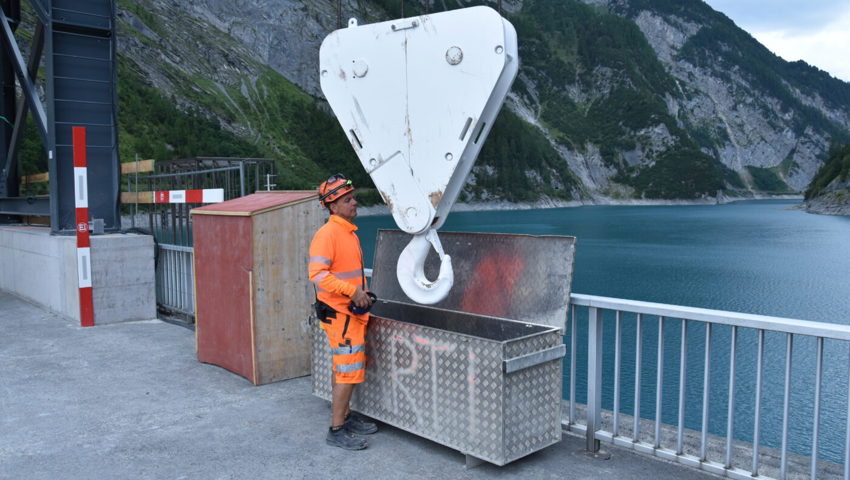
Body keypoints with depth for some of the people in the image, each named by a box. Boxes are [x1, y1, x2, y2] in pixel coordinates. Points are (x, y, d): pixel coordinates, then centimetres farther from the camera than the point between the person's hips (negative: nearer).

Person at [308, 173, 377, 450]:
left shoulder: (350, 233, 15)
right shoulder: (327, 234, -16)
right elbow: (318, 274, -24)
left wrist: (363, 294, 15)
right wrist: (353, 291, -26)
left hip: (353, 312, 10)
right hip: (339, 314, -10)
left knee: (346, 369, 18)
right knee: (349, 371, -7)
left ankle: (346, 417, 32)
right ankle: (336, 431, 2)